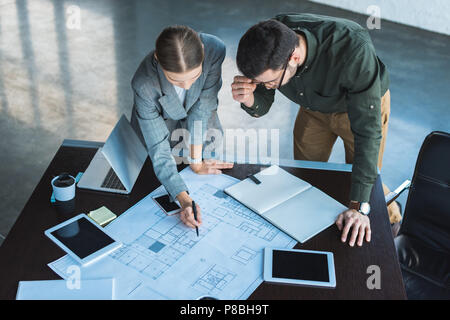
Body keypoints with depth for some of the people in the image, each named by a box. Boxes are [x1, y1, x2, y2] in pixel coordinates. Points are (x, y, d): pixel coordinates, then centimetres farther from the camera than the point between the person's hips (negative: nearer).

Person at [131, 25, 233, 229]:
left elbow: (202, 107, -26)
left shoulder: (214, 49, -35)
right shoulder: (144, 85, -39)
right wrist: (184, 199, -47)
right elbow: (158, 149, -36)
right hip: (159, 122, -2)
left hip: (200, 122, 2)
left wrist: (196, 160, -24)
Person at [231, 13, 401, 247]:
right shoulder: (269, 43, -31)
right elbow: (261, 107, -15)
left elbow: (367, 130, -41)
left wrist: (359, 206, -42)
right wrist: (248, 99, -41)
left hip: (365, 103, -4)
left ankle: (391, 220, 38)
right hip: (315, 107, 4)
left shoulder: (353, 50, -45)